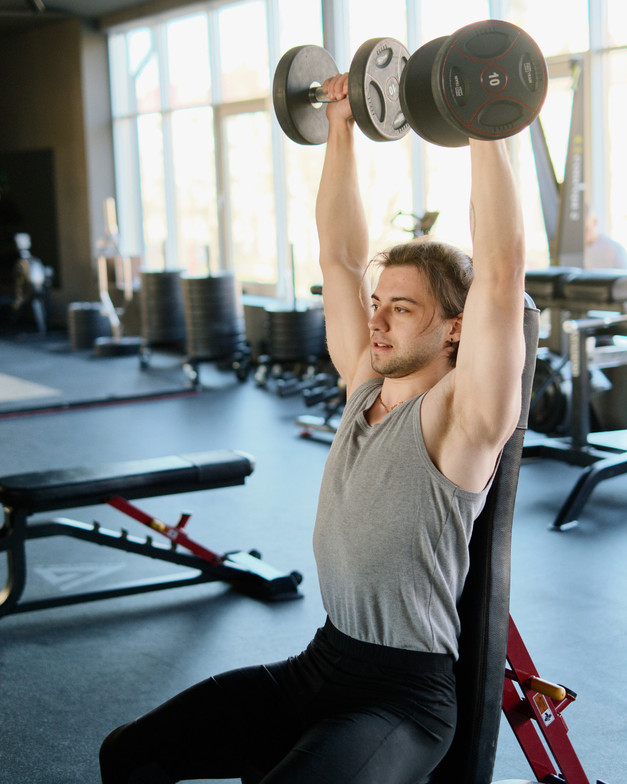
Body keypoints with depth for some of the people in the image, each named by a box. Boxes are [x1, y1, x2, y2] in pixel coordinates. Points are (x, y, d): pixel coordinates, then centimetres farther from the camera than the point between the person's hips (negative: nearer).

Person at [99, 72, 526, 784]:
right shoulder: (365, 385, 8)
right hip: (318, 664, 7)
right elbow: (340, 255, 12)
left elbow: (500, 272, -25)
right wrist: (340, 127, 12)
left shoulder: (461, 415, -12)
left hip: (404, 697, -7)